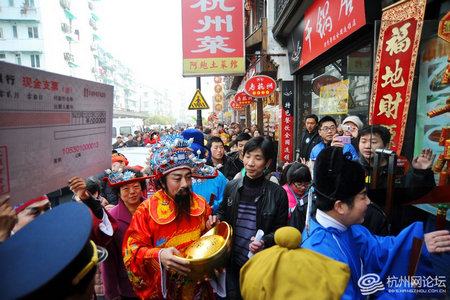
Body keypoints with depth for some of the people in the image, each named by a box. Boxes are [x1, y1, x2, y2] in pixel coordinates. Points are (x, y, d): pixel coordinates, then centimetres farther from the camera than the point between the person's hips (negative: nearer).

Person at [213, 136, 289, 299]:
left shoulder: (278, 193, -12)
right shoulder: (231, 187, -4)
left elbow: (280, 231, -6)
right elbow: (223, 214, 11)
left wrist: (264, 242, -24)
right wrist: (216, 219, -10)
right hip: (233, 262, 3)